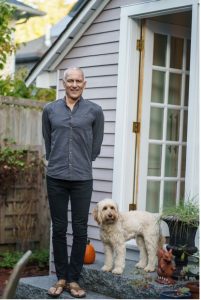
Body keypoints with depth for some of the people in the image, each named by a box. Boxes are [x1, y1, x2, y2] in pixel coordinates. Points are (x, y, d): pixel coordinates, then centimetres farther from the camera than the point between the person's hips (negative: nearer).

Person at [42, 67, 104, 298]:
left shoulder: (94, 111, 1)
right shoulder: (50, 110, 5)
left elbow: (96, 144, 10)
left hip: (82, 179, -1)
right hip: (56, 178, 1)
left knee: (80, 230, 2)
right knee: (59, 229, 6)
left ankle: (74, 279, 13)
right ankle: (61, 277, 17)